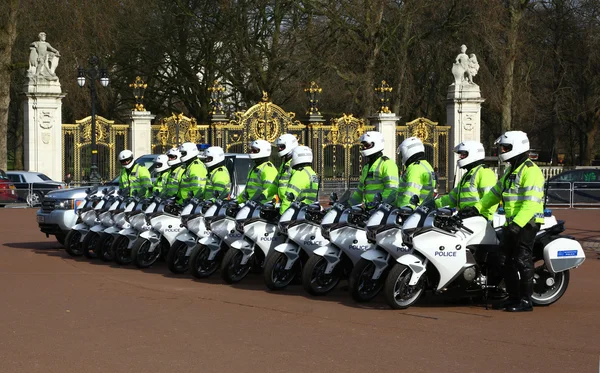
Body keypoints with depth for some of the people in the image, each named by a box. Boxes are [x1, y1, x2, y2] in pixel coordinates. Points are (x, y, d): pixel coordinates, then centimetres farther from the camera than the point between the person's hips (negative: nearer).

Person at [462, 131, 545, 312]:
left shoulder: (530, 171, -15)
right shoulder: (511, 170, 18)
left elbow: (531, 203, -24)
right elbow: (496, 192, 25)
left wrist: (517, 224, -31)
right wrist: (478, 207, 15)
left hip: (527, 223, -10)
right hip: (512, 224, 10)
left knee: (522, 260, -9)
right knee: (505, 260, 10)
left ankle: (526, 300, -4)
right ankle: (513, 297, 18)